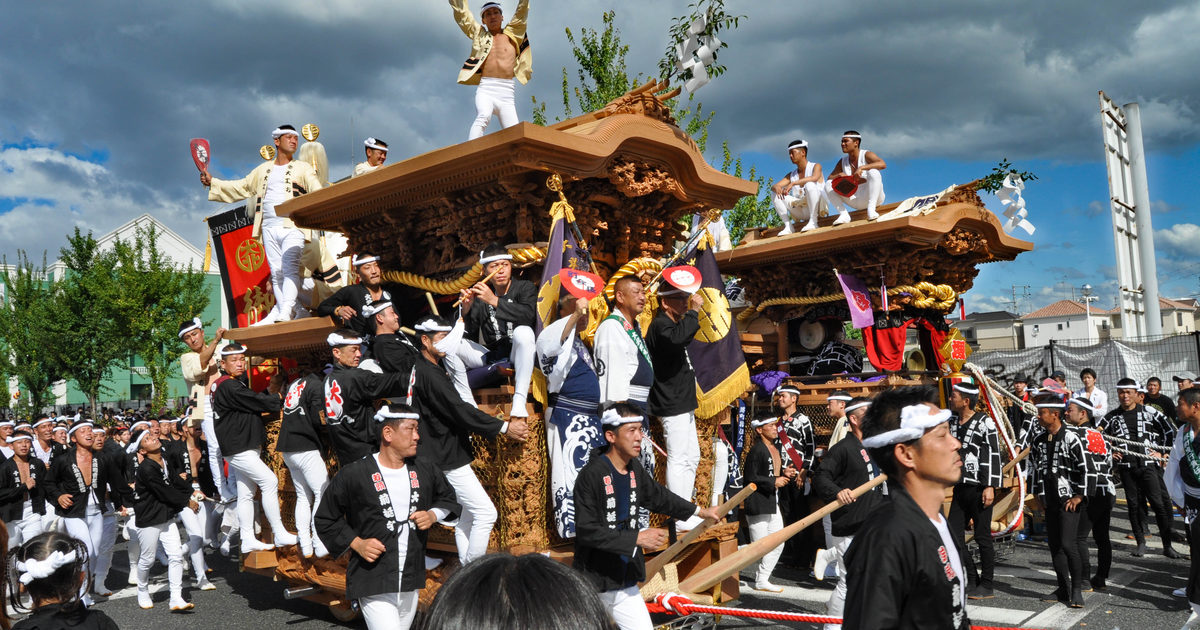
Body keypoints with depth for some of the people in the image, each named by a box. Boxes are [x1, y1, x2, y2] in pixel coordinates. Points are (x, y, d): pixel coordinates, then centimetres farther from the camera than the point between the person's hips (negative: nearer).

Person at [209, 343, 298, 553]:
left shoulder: (235, 385, 17)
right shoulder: (228, 386, -16)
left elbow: (251, 404, 15)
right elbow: (257, 402, -16)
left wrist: (269, 393, 2)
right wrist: (281, 398, -5)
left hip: (246, 447, 11)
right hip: (238, 449, -11)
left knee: (246, 493, 11)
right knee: (269, 481, -13)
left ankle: (248, 540, 17)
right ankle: (280, 534, -10)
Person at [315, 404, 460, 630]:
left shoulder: (426, 471, 4)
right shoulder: (352, 475, -9)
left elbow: (448, 498, 21)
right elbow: (326, 520, 0)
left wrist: (433, 515, 1)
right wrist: (356, 543, -12)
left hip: (411, 582, 5)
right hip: (373, 583, -5)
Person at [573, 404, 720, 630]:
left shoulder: (636, 472, 5)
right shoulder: (591, 475, -20)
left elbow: (658, 497, 25)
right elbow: (587, 531, -25)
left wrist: (699, 511, 34)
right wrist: (637, 538, -25)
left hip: (626, 584, 7)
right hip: (593, 587, -7)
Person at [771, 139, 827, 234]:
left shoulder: (815, 166, 1)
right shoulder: (791, 175, 16)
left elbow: (814, 178, -24)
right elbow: (773, 187, 4)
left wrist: (793, 183, -33)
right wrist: (776, 188, -22)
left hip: (817, 207, -5)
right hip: (801, 212, 5)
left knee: (810, 184, -33)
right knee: (775, 195, -6)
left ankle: (813, 222, -29)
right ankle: (788, 226, -15)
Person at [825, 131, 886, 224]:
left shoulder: (866, 155, -7)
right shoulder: (843, 162, 10)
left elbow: (883, 164, -25)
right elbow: (830, 178, 10)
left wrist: (862, 167, -36)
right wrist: (838, 176, -14)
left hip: (872, 196, -5)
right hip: (856, 202, 5)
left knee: (873, 172, -32)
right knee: (828, 185, -4)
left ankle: (871, 209, -38)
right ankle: (843, 214, -17)